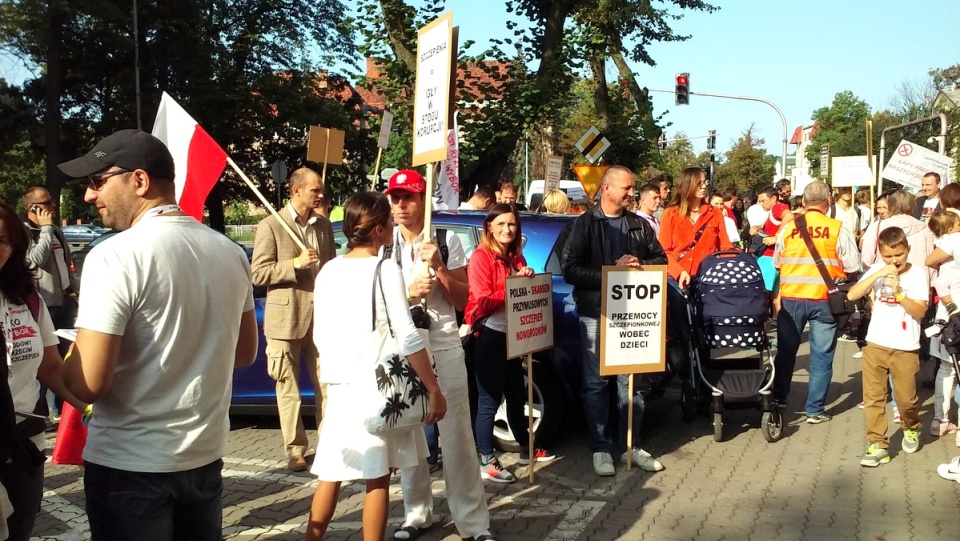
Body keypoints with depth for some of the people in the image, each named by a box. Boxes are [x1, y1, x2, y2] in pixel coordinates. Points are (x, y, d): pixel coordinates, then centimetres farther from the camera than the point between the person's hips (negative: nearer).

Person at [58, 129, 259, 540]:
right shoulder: (231, 252, 3)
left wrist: (66, 363, 1)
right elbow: (245, 353, 15)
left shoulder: (115, 255, -18)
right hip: (205, 455, 6)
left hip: (129, 464, -6)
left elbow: (88, 383, -19)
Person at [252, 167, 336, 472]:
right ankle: (295, 449, 13)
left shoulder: (324, 225, 11)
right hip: (287, 319, -4)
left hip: (322, 317, 4)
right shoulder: (271, 226, -5)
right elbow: (258, 274, -9)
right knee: (289, 390, 4)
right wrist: (295, 264, -19)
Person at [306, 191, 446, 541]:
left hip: (339, 386, 5)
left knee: (331, 475, 13)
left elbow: (320, 335, 10)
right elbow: (406, 337, -15)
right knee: (377, 479, 4)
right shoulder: (384, 269, -12)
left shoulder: (328, 272, 5)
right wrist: (434, 389, -11)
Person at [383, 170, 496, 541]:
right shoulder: (384, 246, 5)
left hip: (444, 348, -2)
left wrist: (439, 267, -14)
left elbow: (463, 301, 0)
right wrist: (409, 293, -13)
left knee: (457, 436, -2)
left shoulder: (447, 240, 0)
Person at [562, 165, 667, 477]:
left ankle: (631, 446, 18)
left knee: (631, 381, 7)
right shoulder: (585, 224, -2)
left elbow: (660, 259, 14)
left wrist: (640, 266, -7)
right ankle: (600, 449, 11)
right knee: (597, 383, 2)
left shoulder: (639, 226, 10)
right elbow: (570, 270, -10)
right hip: (596, 314, -3)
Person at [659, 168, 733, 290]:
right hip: (678, 278, -1)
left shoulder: (715, 214, 12)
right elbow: (664, 251, 0)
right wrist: (679, 272, -15)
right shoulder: (670, 214, 5)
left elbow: (725, 247, 10)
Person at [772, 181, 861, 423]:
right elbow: (853, 267, -6)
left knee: (786, 351, 15)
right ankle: (815, 410, 9)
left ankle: (778, 398, 24)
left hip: (791, 298, 2)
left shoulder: (788, 228, -1)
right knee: (821, 356, 6)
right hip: (824, 300, -2)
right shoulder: (838, 230, -7)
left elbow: (776, 263, 7)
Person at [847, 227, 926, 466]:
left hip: (905, 348, -2)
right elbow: (852, 295, -13)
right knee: (873, 398, 3)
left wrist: (898, 293, -23)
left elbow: (920, 311, -11)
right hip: (876, 344, 2)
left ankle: (911, 429, 37)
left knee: (906, 398, 6)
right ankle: (877, 445, 10)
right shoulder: (876, 270, -1)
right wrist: (878, 273, -20)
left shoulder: (917, 274, -5)